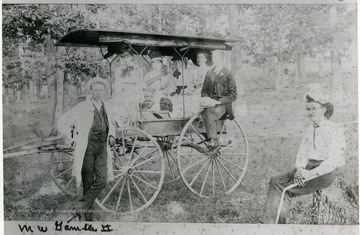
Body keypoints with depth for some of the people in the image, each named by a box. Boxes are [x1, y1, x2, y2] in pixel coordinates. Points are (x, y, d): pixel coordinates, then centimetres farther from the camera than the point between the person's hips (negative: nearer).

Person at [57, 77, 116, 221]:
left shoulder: (105, 107, 12)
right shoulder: (82, 108, -4)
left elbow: (110, 124, 30)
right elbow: (62, 124, -1)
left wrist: (111, 136, 11)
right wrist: (75, 139, -1)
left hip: (102, 148, 4)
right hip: (86, 148, -4)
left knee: (102, 181, -12)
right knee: (88, 182, 0)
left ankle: (81, 206, 2)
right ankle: (88, 217, 14)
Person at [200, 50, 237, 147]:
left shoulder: (228, 74, 0)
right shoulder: (209, 73, 14)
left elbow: (233, 95, -4)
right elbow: (204, 90, 20)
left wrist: (218, 101, -16)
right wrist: (206, 98, -3)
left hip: (223, 104, -3)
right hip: (211, 103, 3)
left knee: (208, 114, -33)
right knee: (208, 111, -32)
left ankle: (212, 139, -27)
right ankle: (213, 139, -38)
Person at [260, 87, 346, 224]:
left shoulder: (335, 129, -4)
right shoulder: (309, 131, 19)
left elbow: (333, 160, -14)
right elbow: (302, 153, 12)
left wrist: (311, 173, -22)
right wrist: (300, 169, -10)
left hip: (326, 171, -7)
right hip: (308, 166, 7)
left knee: (287, 189, -23)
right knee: (276, 181, -17)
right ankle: (269, 222, -25)